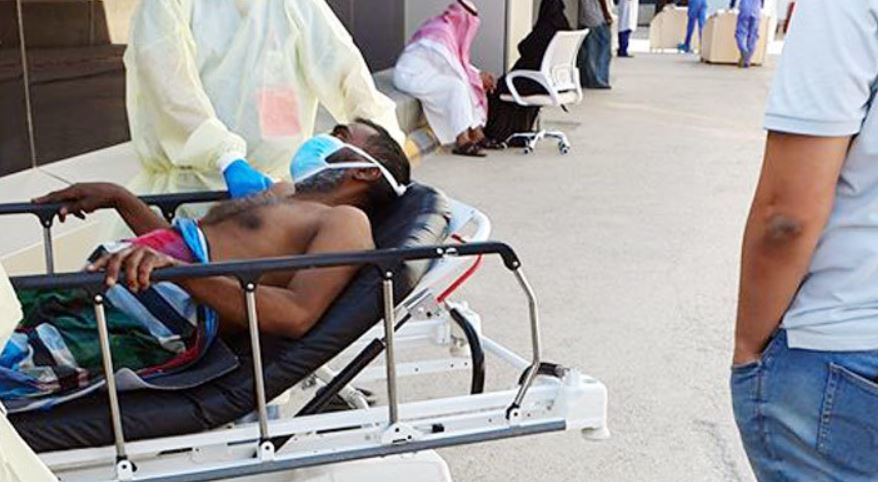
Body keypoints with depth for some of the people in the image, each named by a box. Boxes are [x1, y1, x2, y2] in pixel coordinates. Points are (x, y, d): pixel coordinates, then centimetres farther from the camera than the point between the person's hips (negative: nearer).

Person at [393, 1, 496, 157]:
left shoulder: (448, 29, 6)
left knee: (467, 85, 0)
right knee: (456, 86, -26)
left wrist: (478, 74, 3)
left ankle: (477, 133, -3)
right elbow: (456, 72, -23)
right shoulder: (441, 35, -24)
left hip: (426, 72, 10)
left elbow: (459, 63, 15)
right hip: (412, 75, -10)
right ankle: (463, 141, -25)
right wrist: (478, 77, -9)